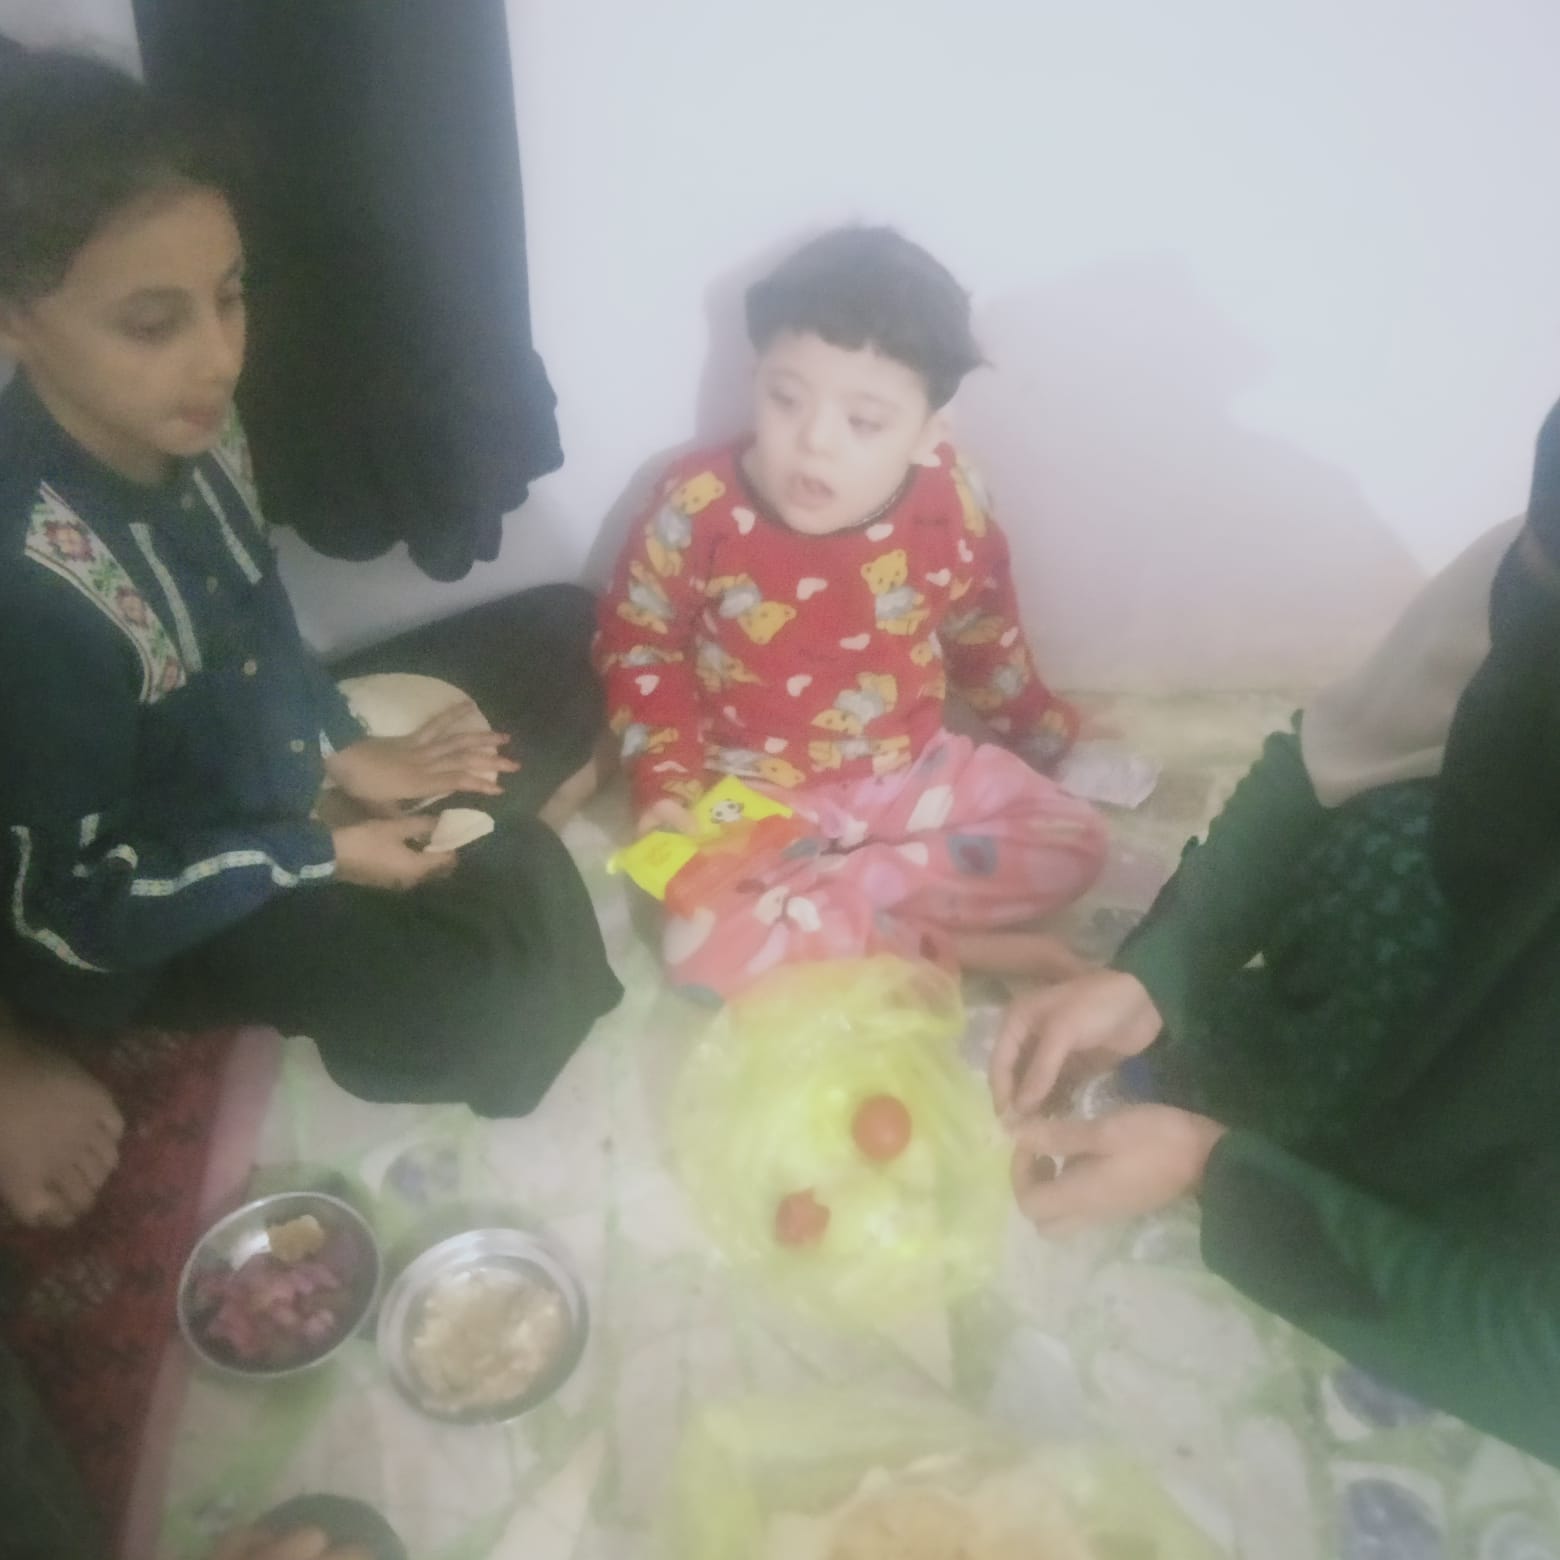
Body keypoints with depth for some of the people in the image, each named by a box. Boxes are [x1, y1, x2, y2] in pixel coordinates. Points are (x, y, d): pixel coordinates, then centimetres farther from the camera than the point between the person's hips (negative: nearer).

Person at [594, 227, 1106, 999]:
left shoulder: (950, 509, -13)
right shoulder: (698, 507, -18)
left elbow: (985, 638, 7)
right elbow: (638, 645, -4)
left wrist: (1042, 730, 19)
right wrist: (667, 786, -13)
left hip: (910, 772, 4)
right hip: (753, 796, -3)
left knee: (1070, 841, -9)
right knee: (702, 947, -27)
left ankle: (820, 901, -14)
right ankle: (937, 942, -13)